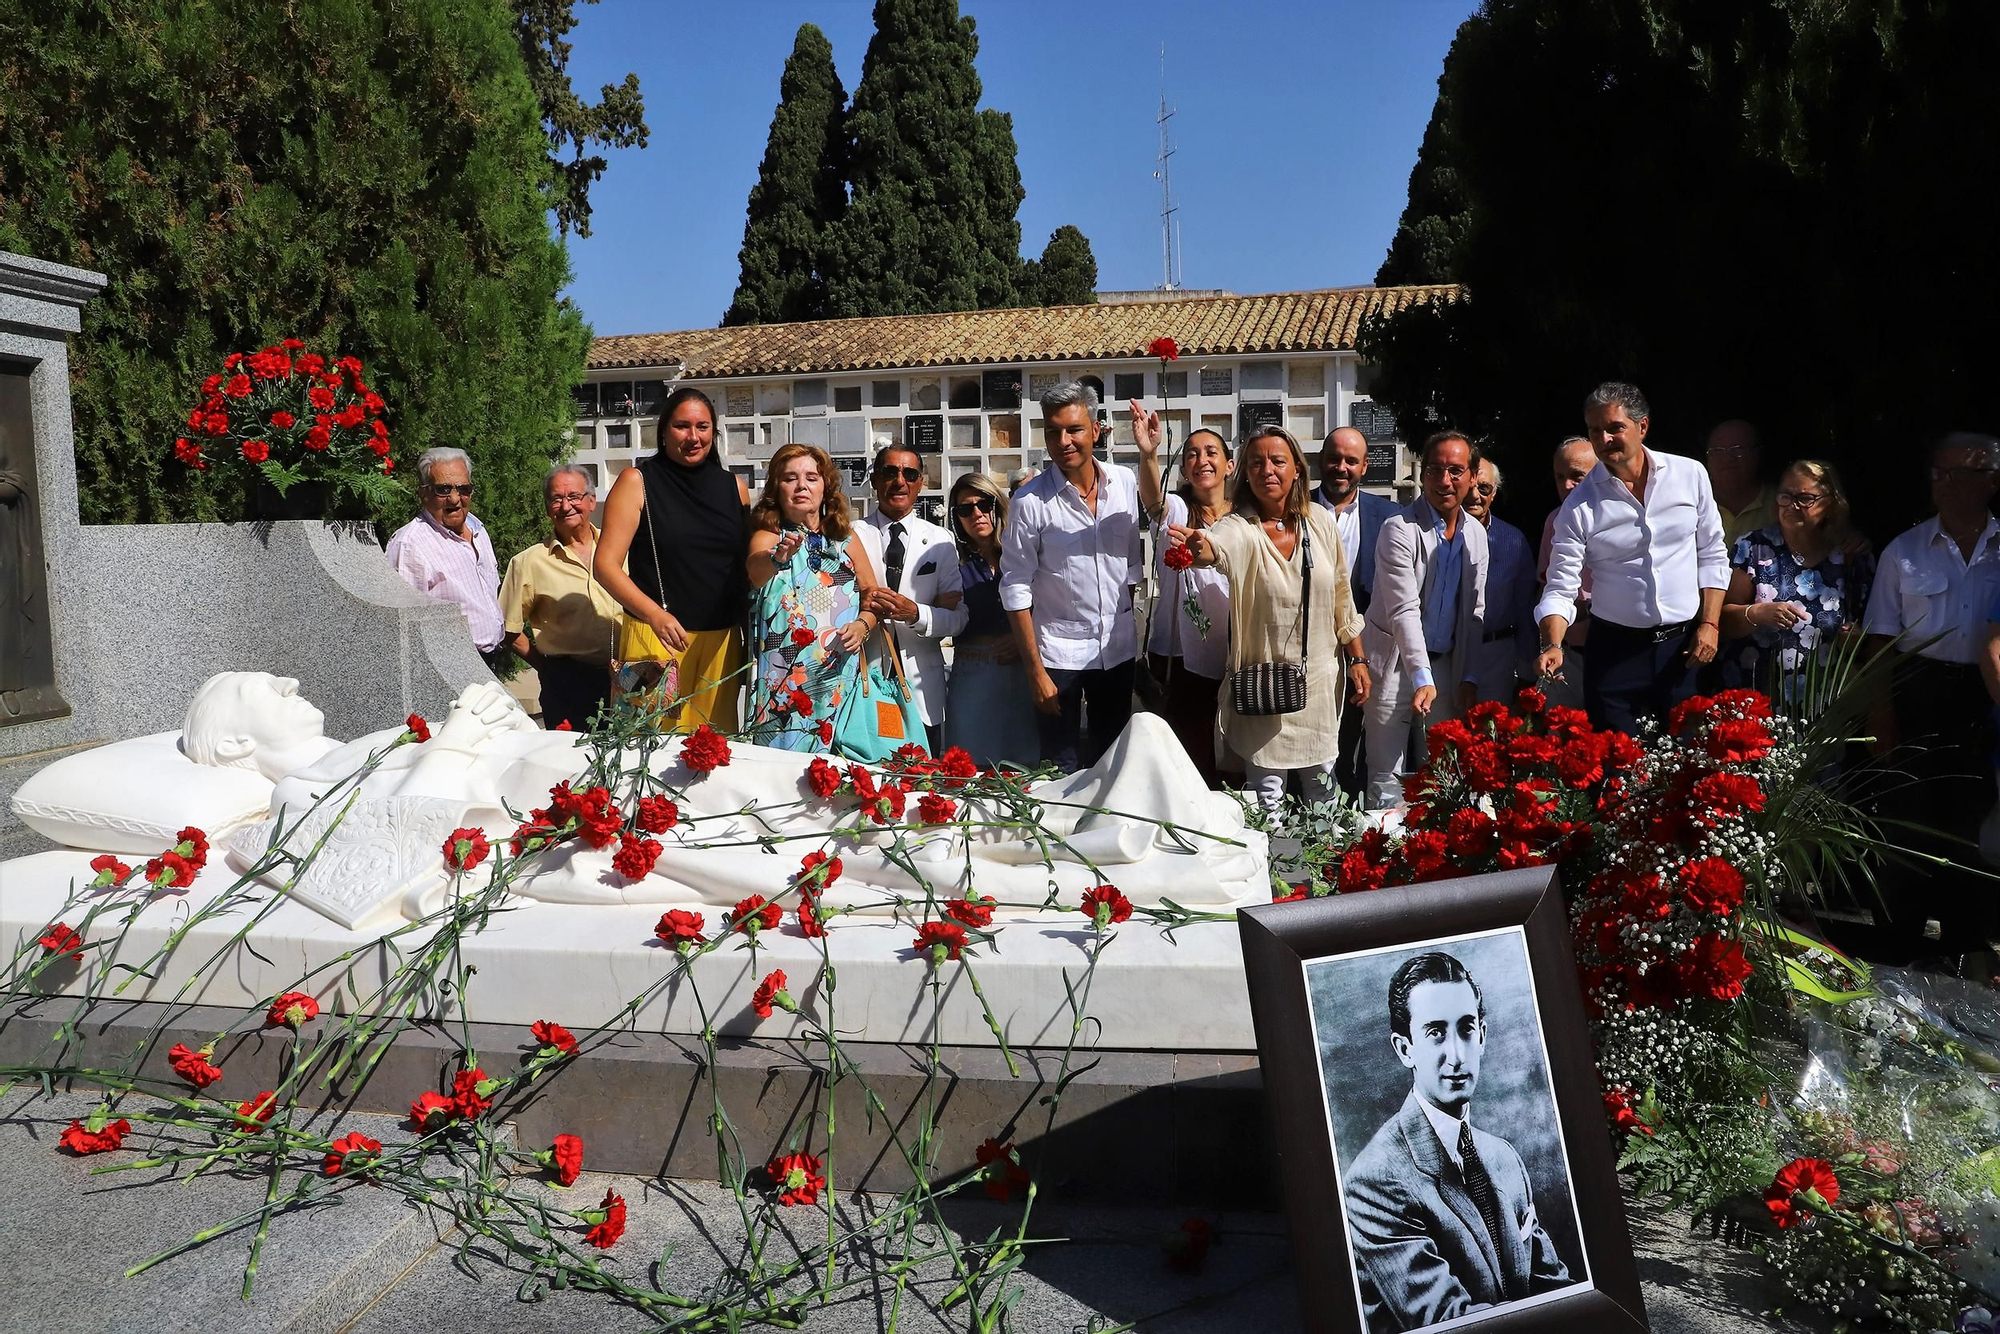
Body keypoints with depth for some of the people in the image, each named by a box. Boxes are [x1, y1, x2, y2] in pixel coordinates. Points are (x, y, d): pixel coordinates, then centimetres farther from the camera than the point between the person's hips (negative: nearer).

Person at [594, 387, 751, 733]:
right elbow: (605, 564, -7)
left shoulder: (735, 488, 12)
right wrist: (655, 614, -20)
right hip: (658, 637, -4)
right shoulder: (637, 482, 1)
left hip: (722, 640, 4)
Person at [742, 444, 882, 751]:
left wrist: (862, 625, -7)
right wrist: (779, 557, -45)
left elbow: (872, 596, 14)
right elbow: (755, 570, -23)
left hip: (840, 677, 3)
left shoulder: (846, 537, 11)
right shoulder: (767, 537, 0)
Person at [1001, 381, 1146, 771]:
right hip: (1058, 654, -4)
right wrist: (1034, 669, -12)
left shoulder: (1125, 484, 0)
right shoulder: (1031, 500, -13)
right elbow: (1015, 589, -11)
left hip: (1118, 648, 4)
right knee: (1062, 772, 3)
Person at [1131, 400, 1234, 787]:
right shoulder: (1176, 510, -4)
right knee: (1188, 757, 1)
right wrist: (1148, 454, -49)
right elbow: (1154, 500, -28)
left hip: (1234, 654, 3)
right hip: (1180, 654, -3)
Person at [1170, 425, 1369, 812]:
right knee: (1267, 802, 2)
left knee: (1323, 794, 16)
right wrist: (1201, 549, -61)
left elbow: (1342, 595, 8)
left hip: (1320, 679, 3)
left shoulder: (1319, 521, -1)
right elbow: (1220, 545, -38)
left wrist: (1357, 659, 9)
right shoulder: (1239, 527, -13)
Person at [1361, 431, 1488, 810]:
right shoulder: (1400, 530, -12)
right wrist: (1422, 678, -27)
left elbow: (1473, 612, 10)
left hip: (1445, 665, 6)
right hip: (1396, 662, -5)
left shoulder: (1476, 535, 7)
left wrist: (1469, 678, 5)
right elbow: (1403, 610, -19)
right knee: (1387, 779, -4)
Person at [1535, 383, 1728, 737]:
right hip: (1615, 651, -2)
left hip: (1684, 648, 2)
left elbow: (1711, 554, 8)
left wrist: (1710, 624, 0)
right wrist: (1552, 646, -24)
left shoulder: (1690, 475, 0)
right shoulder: (1580, 505, -7)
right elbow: (1560, 589, -8)